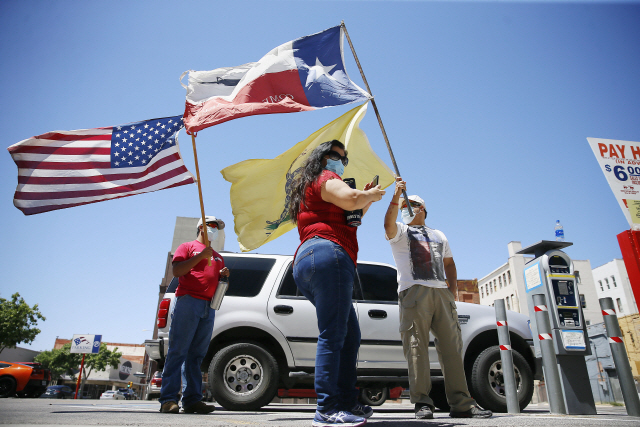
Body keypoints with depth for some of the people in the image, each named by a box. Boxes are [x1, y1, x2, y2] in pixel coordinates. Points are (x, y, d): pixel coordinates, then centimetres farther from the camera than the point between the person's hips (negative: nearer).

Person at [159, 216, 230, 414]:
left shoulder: (217, 256, 29)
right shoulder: (188, 247, 11)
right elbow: (176, 270, -4)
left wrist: (224, 275, 8)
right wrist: (200, 256, -10)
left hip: (209, 307, 6)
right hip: (188, 301, -6)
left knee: (197, 355, 3)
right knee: (178, 351, -9)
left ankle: (192, 400, 2)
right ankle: (168, 399, -8)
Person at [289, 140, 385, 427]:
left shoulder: (309, 189, 34)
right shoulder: (325, 178, 4)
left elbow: (345, 219, 33)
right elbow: (350, 199, -16)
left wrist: (365, 201, 22)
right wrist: (370, 196, 4)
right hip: (328, 255, -10)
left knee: (350, 336, 11)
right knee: (332, 335, -14)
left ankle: (347, 403, 12)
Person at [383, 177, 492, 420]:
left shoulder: (439, 236, 29)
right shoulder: (400, 232, 14)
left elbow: (449, 264, 27)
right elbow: (388, 224, -10)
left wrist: (453, 292, 14)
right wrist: (396, 196, -21)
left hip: (441, 292, 4)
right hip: (414, 291, -4)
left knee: (452, 347, 0)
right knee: (417, 347, -9)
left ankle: (461, 404, 4)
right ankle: (422, 402, -6)